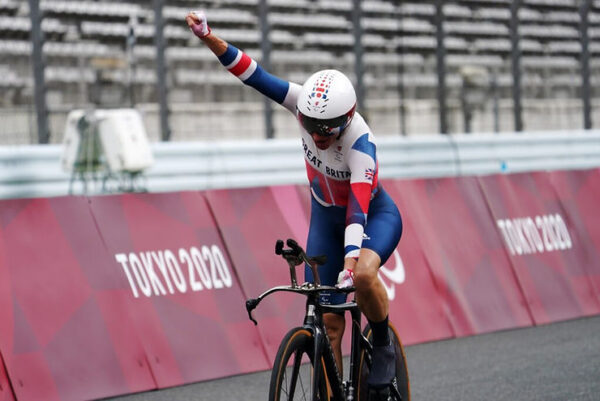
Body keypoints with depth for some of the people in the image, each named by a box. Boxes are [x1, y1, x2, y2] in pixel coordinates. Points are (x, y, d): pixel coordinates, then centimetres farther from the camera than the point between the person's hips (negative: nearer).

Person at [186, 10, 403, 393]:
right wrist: (208, 37, -35)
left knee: (363, 275, -37)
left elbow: (357, 208, -46)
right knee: (327, 321, -2)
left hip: (373, 215, -5)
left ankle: (384, 347, -10)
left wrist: (351, 260, -58)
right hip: (326, 218, 5)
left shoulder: (361, 143, -36)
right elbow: (255, 75, -24)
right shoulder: (307, 103, -24)